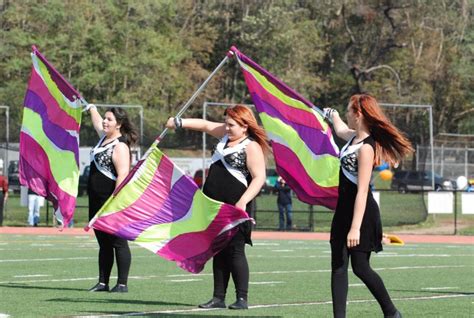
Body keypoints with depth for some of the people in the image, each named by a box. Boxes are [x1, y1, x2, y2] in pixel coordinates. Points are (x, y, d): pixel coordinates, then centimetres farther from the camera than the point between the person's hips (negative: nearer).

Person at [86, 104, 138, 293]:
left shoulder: (120, 146, -14)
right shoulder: (104, 137, 13)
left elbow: (123, 175, -21)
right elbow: (97, 123, 37)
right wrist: (91, 109, 52)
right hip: (97, 200, 9)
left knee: (118, 242, -6)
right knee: (104, 243, 10)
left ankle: (122, 284, -5)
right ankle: (103, 283, 13)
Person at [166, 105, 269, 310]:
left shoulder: (251, 147, -11)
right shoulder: (226, 135, 13)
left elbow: (259, 177, -18)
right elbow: (206, 125, 26)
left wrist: (242, 202, -26)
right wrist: (180, 123, 15)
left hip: (234, 208, -8)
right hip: (215, 205, 8)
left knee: (235, 251, -8)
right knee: (218, 251, 9)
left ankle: (242, 298, -5)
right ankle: (218, 297, 12)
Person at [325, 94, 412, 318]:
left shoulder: (366, 148, -21)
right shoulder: (354, 137, 6)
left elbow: (362, 191, -25)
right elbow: (340, 130, 35)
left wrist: (355, 228, -29)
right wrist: (333, 115, 54)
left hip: (361, 213, -9)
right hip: (344, 209, 9)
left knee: (360, 267, -3)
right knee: (338, 266, 1)